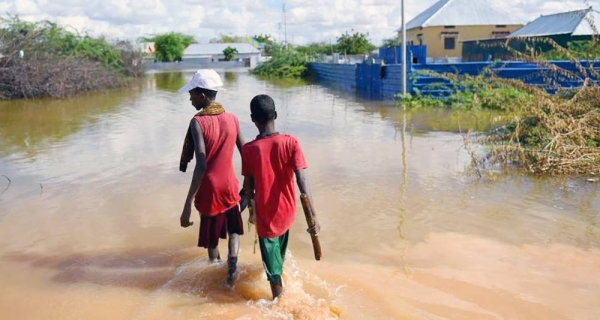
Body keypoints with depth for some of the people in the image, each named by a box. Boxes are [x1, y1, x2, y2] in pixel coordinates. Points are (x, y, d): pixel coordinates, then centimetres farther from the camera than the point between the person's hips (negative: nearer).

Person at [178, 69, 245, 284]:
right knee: (234, 230, 24)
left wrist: (188, 204, -26)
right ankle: (232, 267, 7)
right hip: (230, 187, 4)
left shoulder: (198, 122, -18)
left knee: (212, 239, 15)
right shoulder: (232, 119, -2)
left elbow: (201, 165, -26)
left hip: (210, 190, -4)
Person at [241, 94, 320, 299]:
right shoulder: (290, 142, -15)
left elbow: (249, 187, -5)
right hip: (287, 212, 3)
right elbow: (302, 181, -21)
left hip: (265, 215, -3)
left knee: (272, 265, 12)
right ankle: (278, 273, 58)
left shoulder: (249, 149, -15)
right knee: (280, 250, 33)